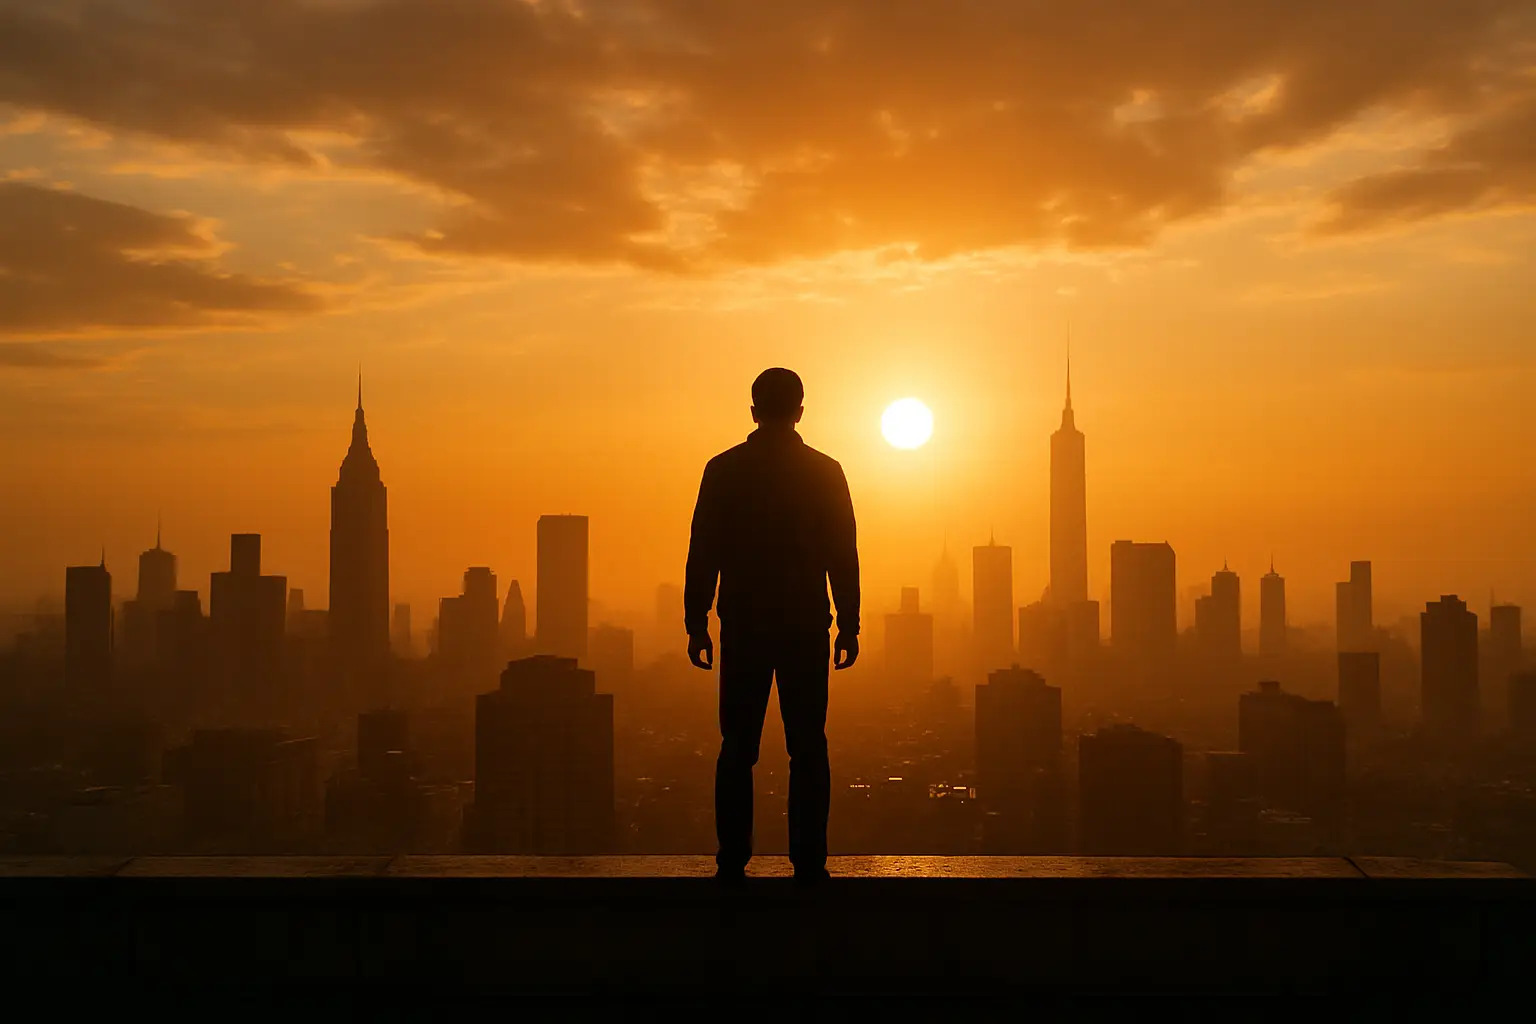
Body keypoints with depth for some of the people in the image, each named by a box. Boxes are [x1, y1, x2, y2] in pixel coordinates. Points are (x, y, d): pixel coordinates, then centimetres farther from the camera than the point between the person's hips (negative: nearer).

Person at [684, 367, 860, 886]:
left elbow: (703, 554, -1)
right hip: (806, 629, 0)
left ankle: (732, 864, 5)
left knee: (737, 748, 6)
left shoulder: (723, 470, 0)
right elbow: (843, 555, 0)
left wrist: (696, 625, 5)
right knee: (807, 749, 4)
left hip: (743, 629, 0)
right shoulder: (825, 472, 1)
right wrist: (849, 627, 6)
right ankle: (808, 865, 2)